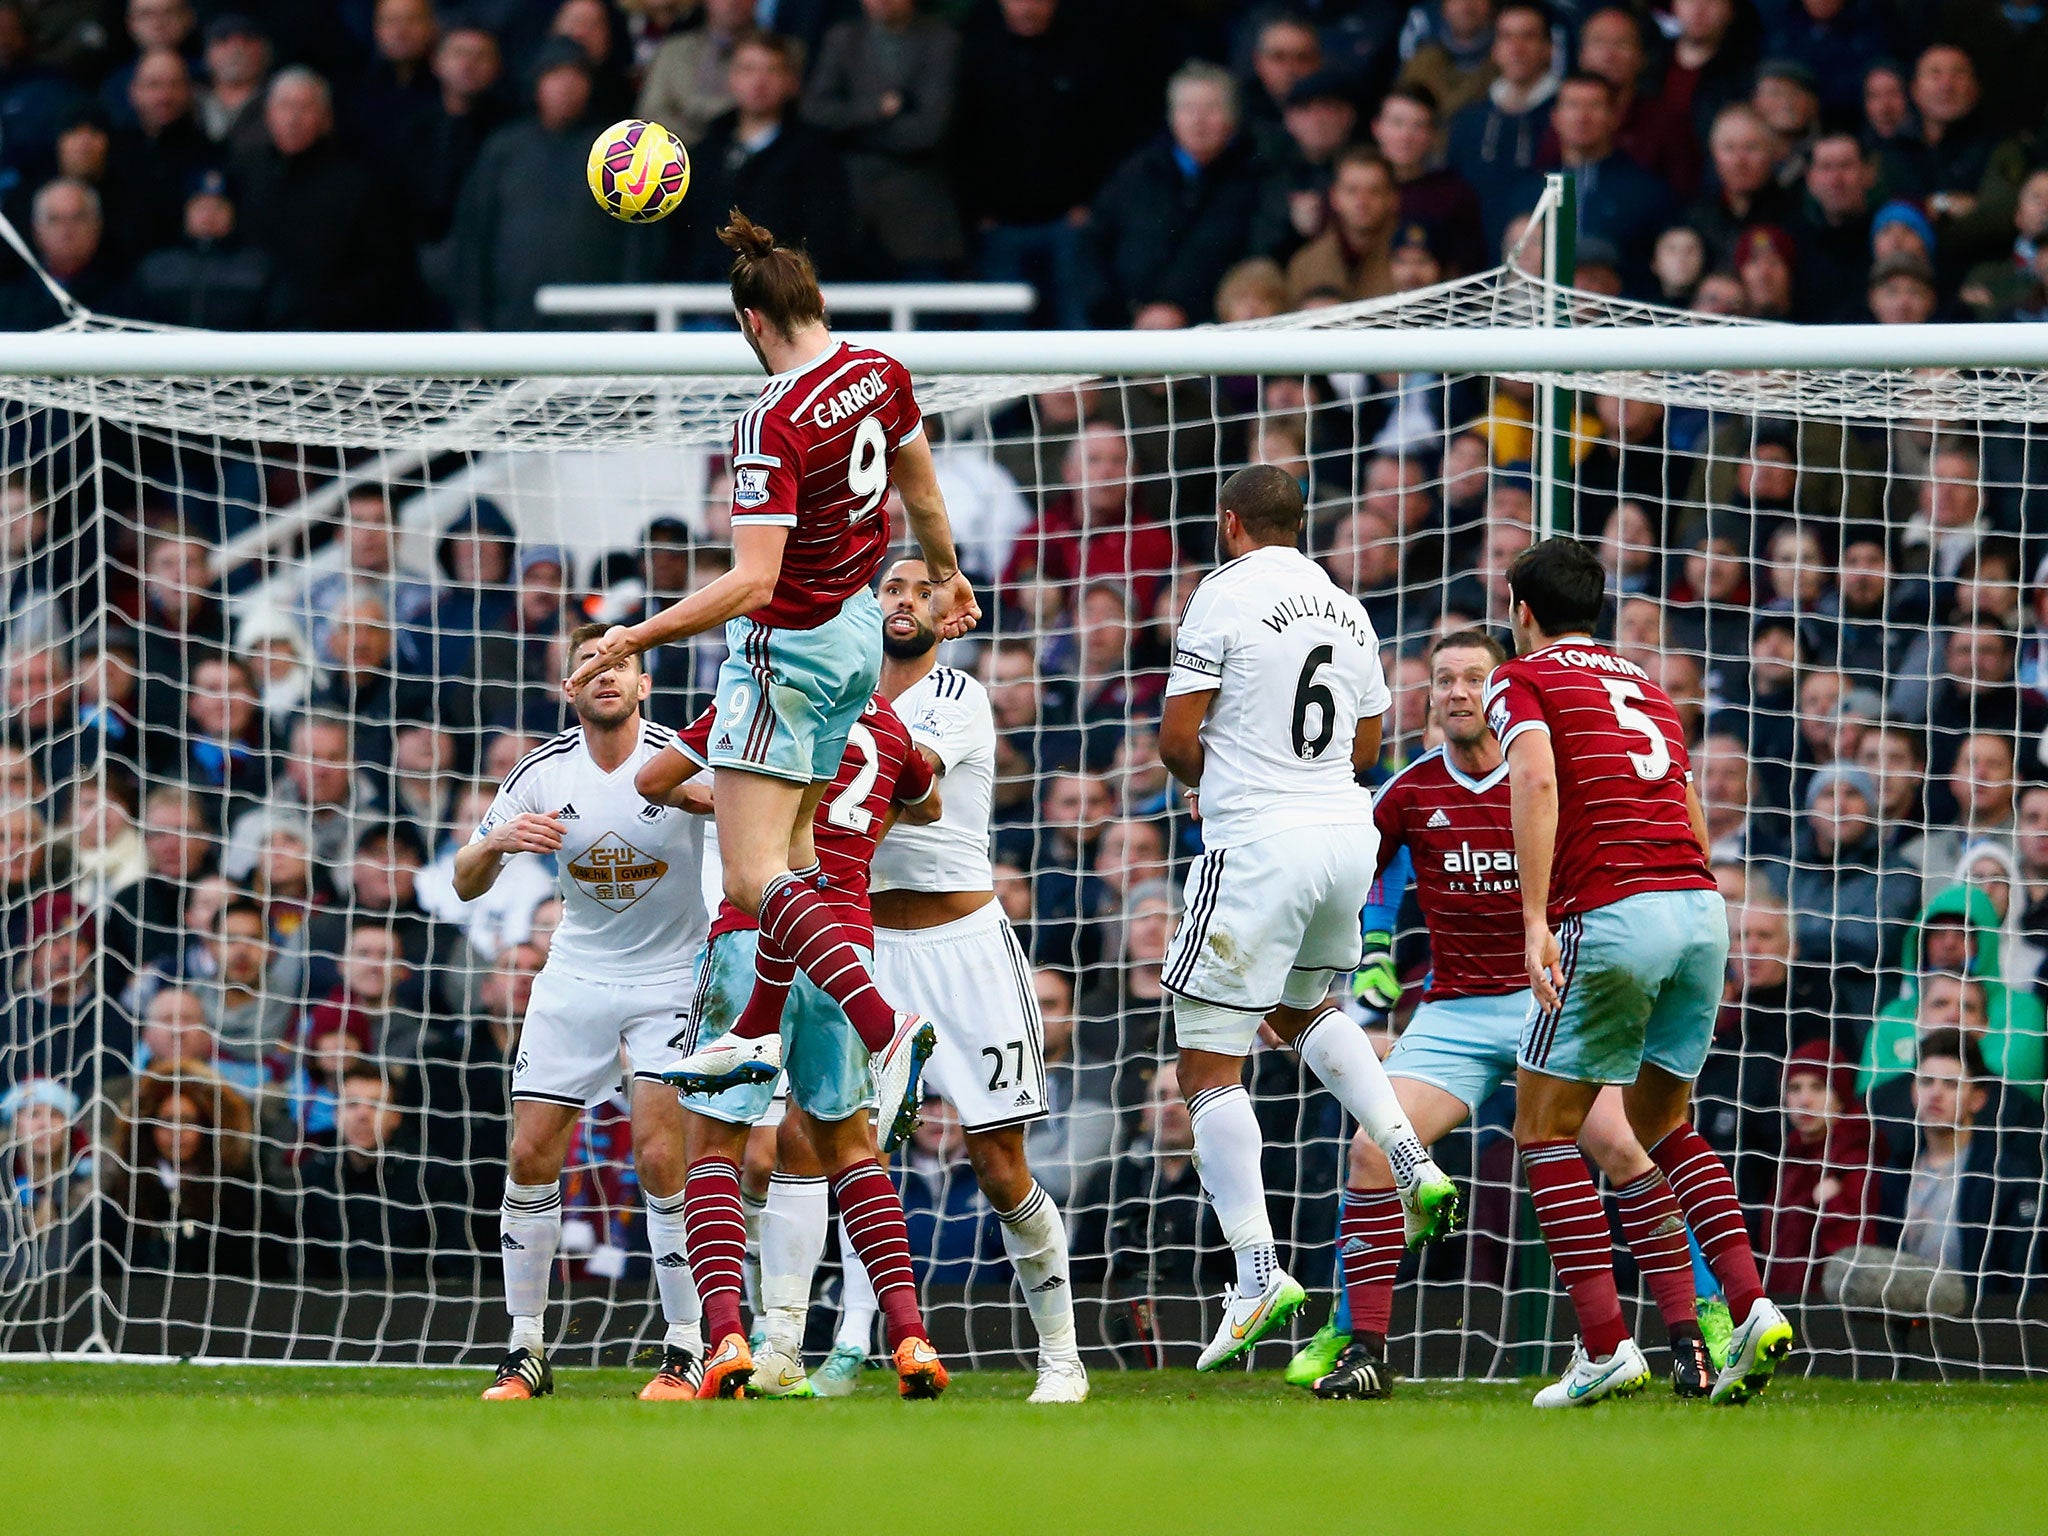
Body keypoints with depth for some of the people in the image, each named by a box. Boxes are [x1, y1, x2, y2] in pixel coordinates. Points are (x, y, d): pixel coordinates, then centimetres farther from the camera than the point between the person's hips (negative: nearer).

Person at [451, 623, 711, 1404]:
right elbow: (465, 883, 1)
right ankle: (526, 1352, 10)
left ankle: (687, 1353, -5)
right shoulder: (543, 773, -4)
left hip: (673, 980, -3)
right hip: (577, 979, 3)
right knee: (531, 1156, -2)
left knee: (661, 1158, -15)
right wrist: (496, 842, -21)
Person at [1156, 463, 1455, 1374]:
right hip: (1348, 834, 7)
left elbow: (1177, 740, -8)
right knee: (1301, 1010, 32)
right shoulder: (1345, 611, 12)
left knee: (1209, 1065, -2)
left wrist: (1201, 778, 13)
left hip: (1258, 845, -7)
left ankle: (1258, 1272, -12)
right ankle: (1413, 1166, 14)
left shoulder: (1226, 596, -8)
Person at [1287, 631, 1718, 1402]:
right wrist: (1372, 950, 7)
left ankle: (1690, 1337, -9)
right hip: (1454, 1011, 3)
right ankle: (1360, 1345, -4)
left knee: (1625, 1147, -20)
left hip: (1551, 999, -3)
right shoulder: (1411, 792, 1)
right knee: (1373, 1150, -14)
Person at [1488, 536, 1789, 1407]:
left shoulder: (1523, 681, 5)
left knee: (1544, 1129, 6)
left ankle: (1605, 1347, -6)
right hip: (1703, 910, 6)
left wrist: (1536, 921, -19)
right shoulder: (1646, 688, 25)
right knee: (1662, 1125, 22)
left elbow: (1537, 780, -14)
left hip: (1613, 915, -6)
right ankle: (1751, 1309, 4)